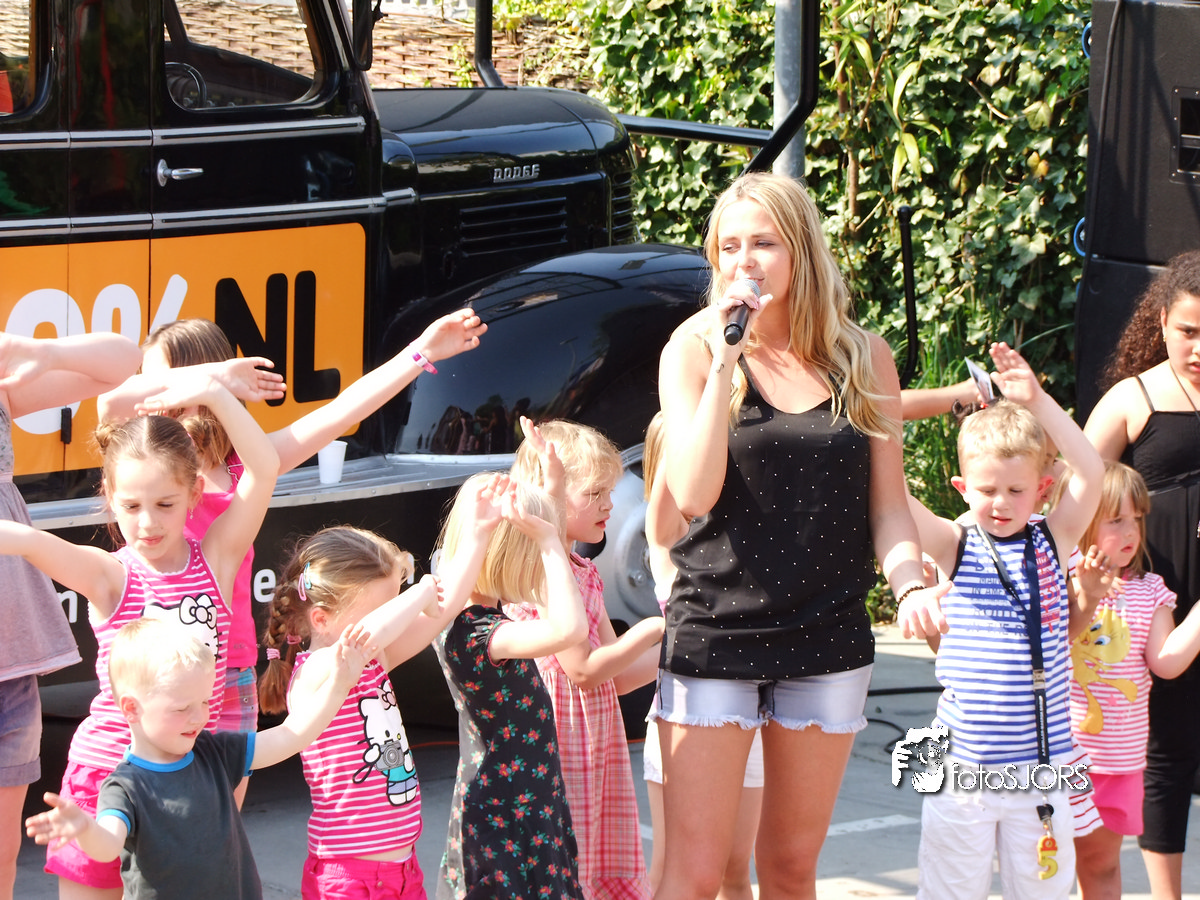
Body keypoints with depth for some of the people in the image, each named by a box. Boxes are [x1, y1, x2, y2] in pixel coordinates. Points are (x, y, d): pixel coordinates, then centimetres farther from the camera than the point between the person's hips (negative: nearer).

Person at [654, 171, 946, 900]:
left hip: (828, 640, 2)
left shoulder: (864, 360, 4)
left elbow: (889, 505, 8)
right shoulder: (695, 349, -2)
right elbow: (693, 494, -13)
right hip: (716, 632, -2)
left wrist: (910, 581, -12)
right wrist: (725, 363, -17)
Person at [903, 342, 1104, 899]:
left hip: (1040, 765, 1)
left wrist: (1037, 402, -13)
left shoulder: (1051, 541, 4)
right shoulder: (957, 547, 0)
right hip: (962, 764, -1)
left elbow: (1090, 474, -8)